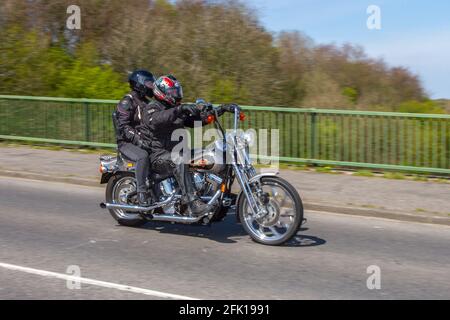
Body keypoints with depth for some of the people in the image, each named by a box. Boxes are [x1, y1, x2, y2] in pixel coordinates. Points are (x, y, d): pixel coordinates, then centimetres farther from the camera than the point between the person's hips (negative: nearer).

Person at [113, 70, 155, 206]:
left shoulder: (146, 103, 18)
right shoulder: (127, 102, -8)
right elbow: (123, 126, -18)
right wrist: (137, 139, -30)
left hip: (144, 141, 8)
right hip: (127, 143, -8)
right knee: (143, 156, -37)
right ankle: (141, 192, -36)